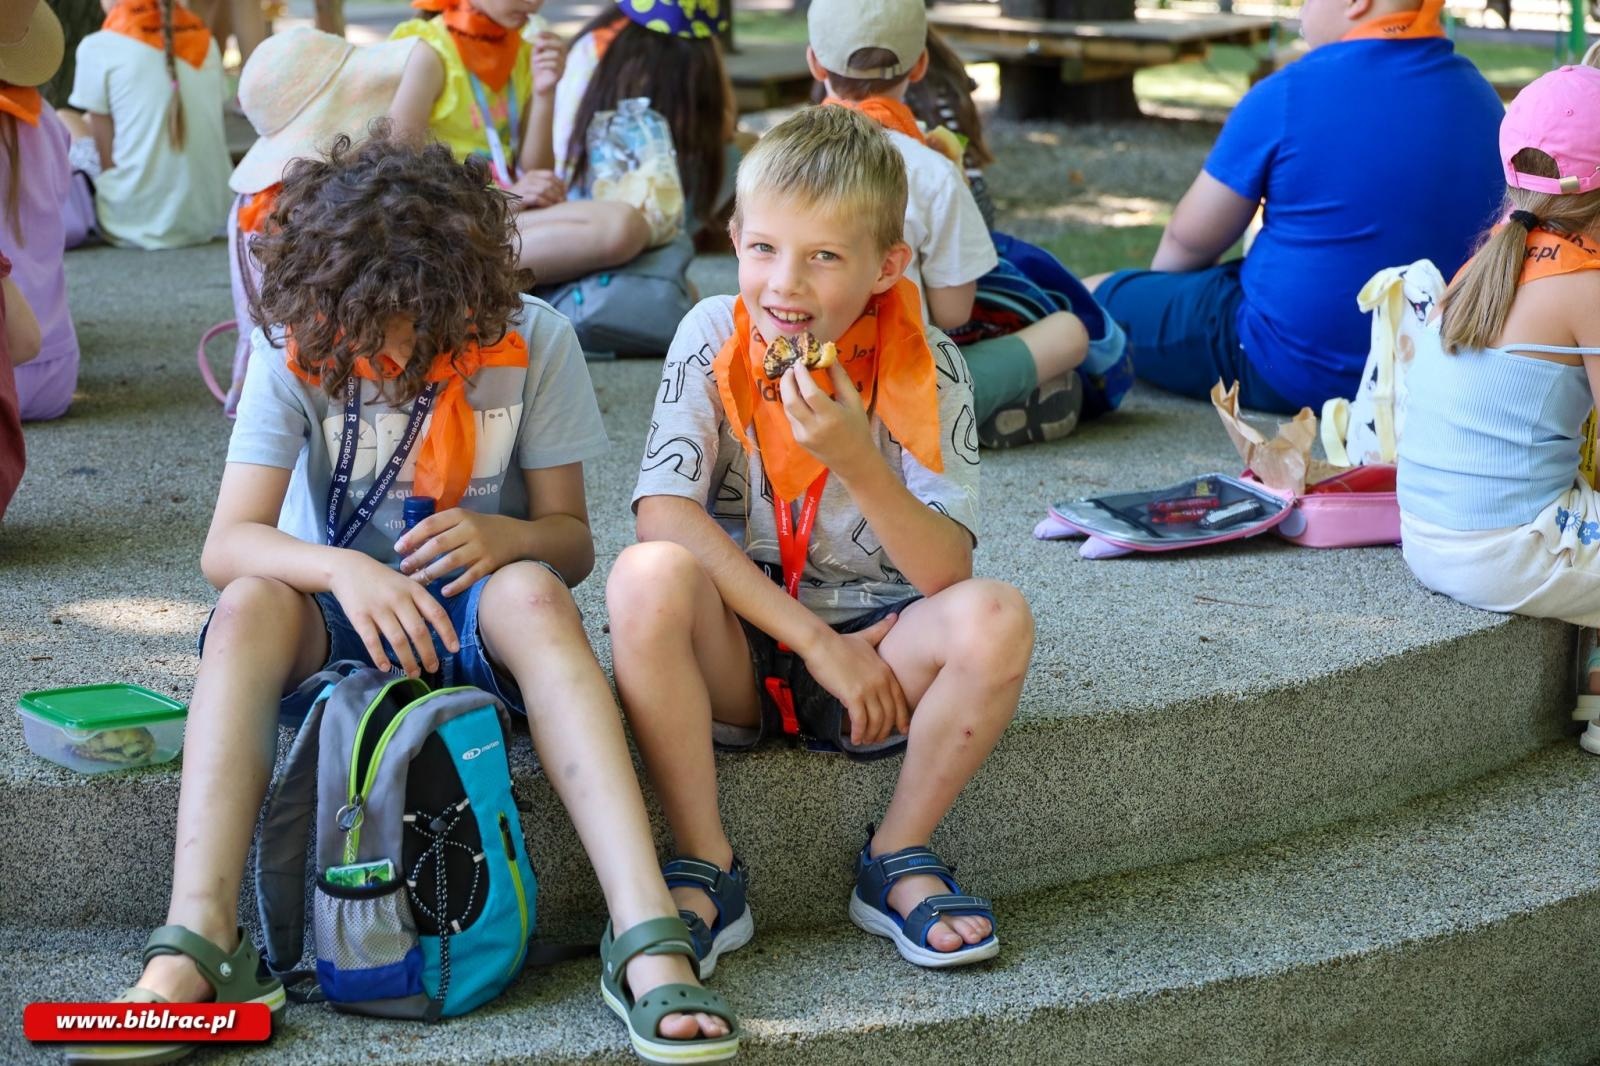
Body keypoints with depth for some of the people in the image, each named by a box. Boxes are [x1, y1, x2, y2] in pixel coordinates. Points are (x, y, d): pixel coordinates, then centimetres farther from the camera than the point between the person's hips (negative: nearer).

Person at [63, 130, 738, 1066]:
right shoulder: (298, 346, -11)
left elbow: (573, 540, -6)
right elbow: (228, 545, -18)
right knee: (251, 606, -33)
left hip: (477, 615, -1)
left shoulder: (531, 342, -10)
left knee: (534, 594, -35)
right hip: (338, 615, 1)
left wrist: (504, 537, -30)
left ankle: (651, 938, -47)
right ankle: (199, 944, -42)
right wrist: (343, 569, -39)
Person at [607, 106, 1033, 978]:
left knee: (996, 618, -28)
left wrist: (857, 461, -32)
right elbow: (664, 517, -18)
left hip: (877, 651, 1)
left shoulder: (925, 367, -8)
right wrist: (815, 639, -21)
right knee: (646, 578, -31)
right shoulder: (714, 336, -7)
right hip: (738, 652, 0)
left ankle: (897, 860, -6)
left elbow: (947, 572, -15)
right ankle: (706, 871, -19)